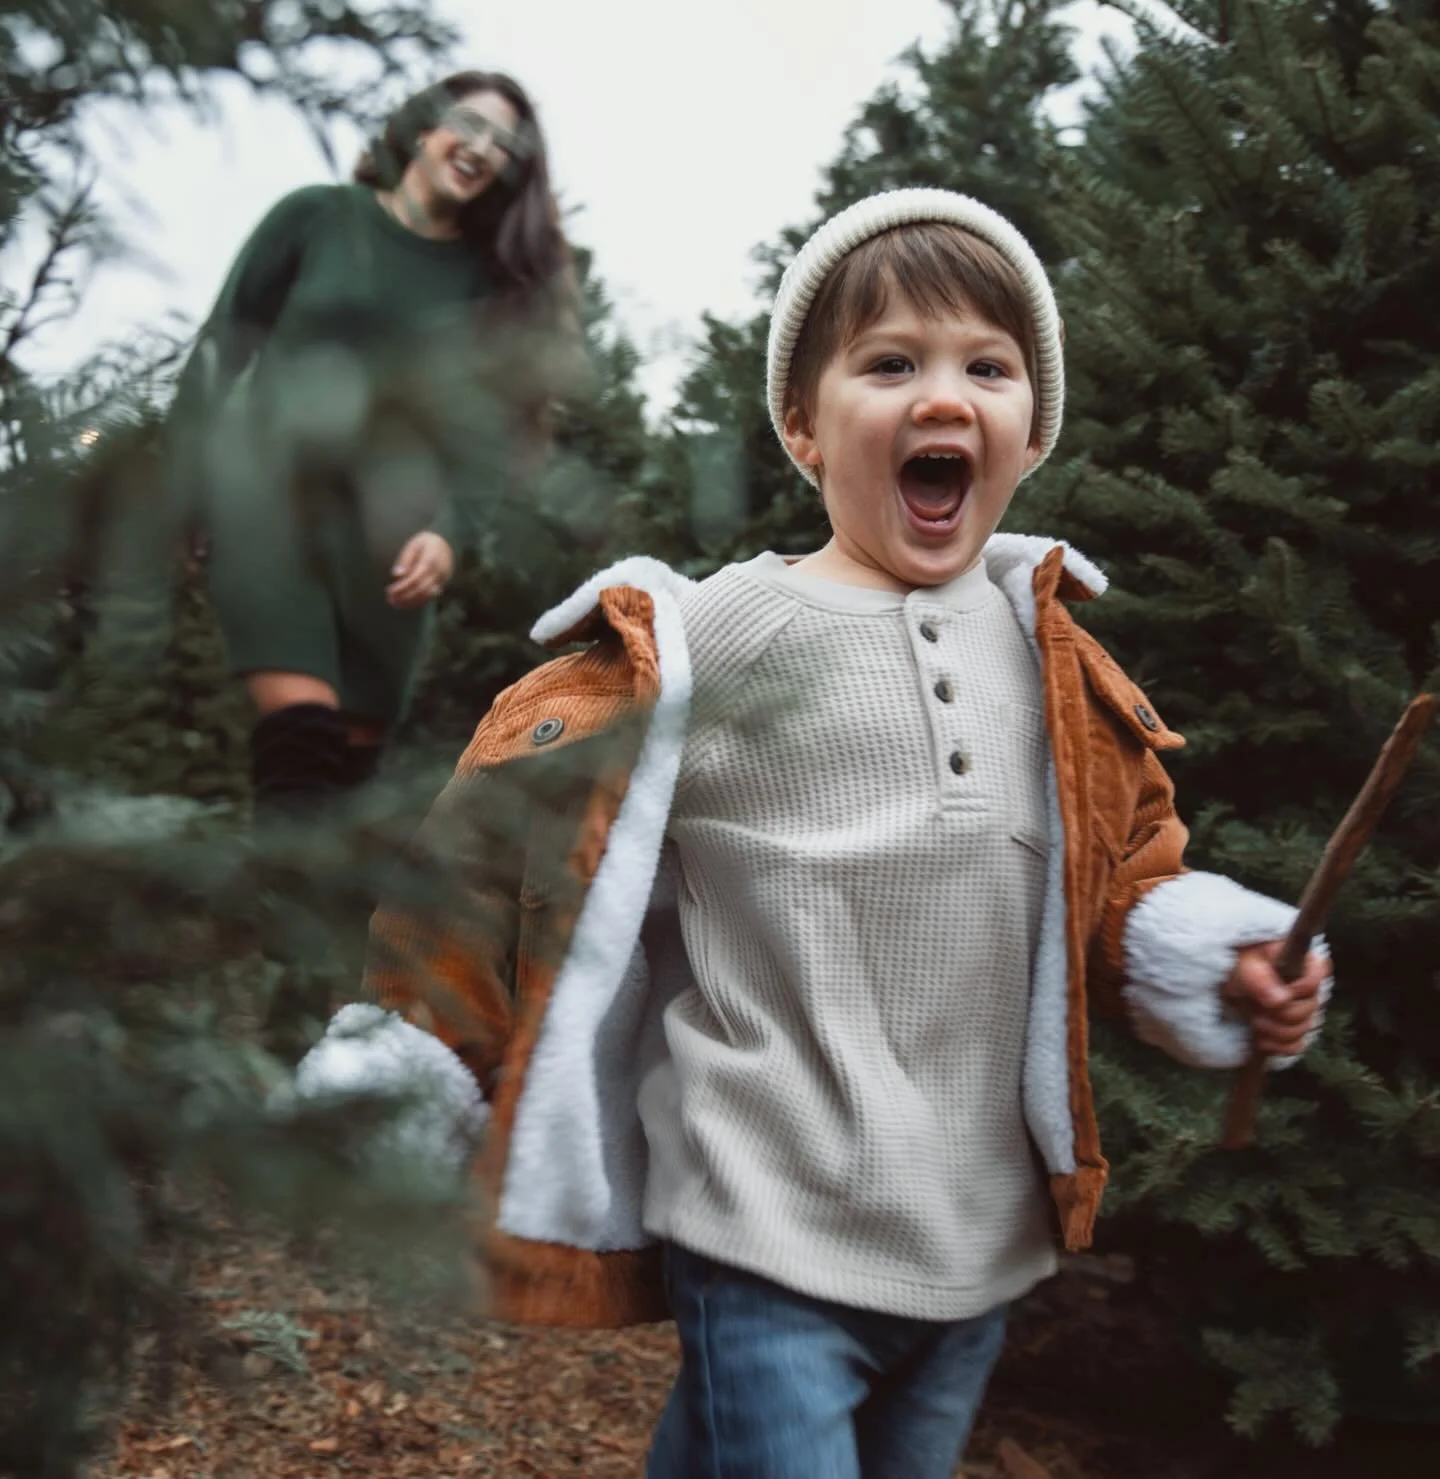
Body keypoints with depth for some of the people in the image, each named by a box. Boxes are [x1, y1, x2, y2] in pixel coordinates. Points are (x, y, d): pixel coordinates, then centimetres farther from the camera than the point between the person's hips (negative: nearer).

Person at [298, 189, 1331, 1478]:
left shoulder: (1052, 662, 5)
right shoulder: (705, 645, -11)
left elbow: (1125, 875, 15)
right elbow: (502, 830, -7)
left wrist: (1219, 961, -3)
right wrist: (407, 1054, -6)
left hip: (986, 1240, 6)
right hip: (771, 1242, -5)